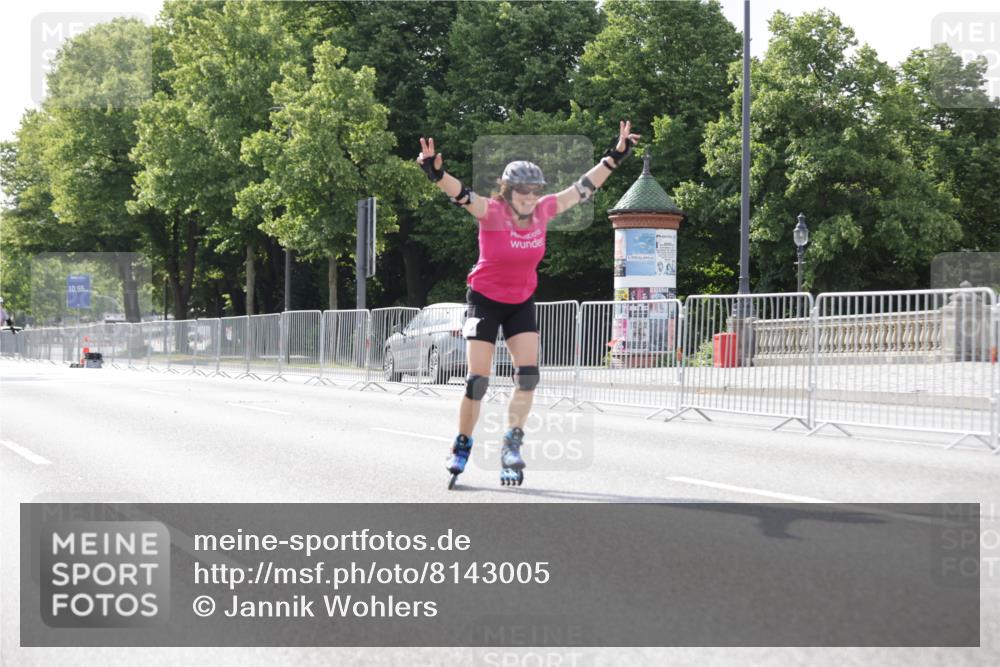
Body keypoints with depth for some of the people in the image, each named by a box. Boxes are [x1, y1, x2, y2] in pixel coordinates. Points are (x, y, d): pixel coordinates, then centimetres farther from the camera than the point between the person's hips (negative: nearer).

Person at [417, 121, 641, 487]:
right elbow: (461, 193, -39)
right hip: (485, 300, -4)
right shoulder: (492, 212, -22)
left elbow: (582, 188, 0)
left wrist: (615, 156, 1)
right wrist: (436, 173, -58)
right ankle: (462, 446, 11)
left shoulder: (542, 211, -10)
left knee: (528, 374, -10)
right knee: (477, 380, -5)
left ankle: (512, 444, 0)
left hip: (522, 303, 4)